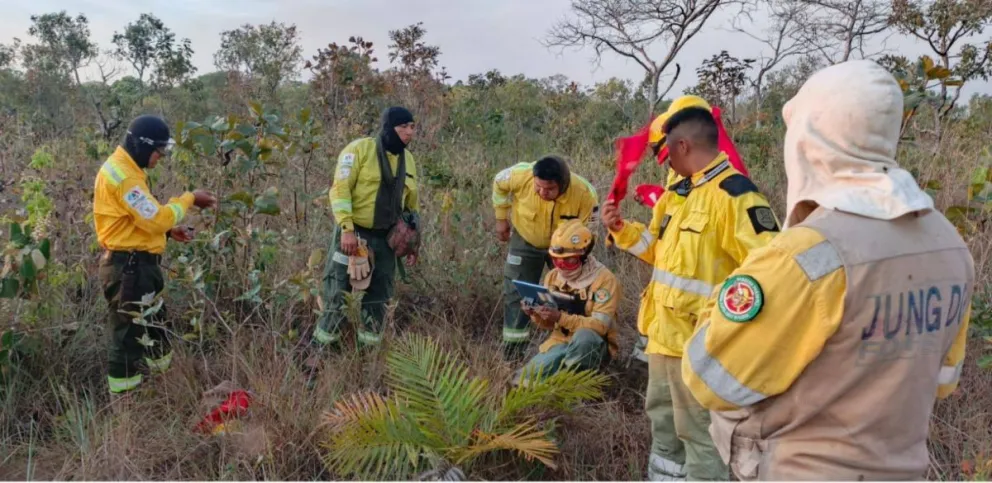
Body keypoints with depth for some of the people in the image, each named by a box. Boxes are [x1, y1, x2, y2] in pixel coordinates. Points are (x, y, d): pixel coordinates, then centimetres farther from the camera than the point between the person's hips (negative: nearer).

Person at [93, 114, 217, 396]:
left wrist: (169, 231, 6)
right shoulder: (124, 176, -21)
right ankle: (123, 396, 12)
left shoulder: (123, 170, 13)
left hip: (134, 263, 11)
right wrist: (189, 199, -13)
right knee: (129, 333, 0)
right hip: (128, 267, -11)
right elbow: (156, 218, -25)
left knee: (152, 325, 21)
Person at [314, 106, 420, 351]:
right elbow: (340, 189, -15)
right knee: (337, 292, -1)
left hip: (387, 237, 6)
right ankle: (323, 346, 13)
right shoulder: (360, 149, -10)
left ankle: (370, 346, 23)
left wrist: (413, 242, 14)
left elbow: (412, 203, 17)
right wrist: (346, 228, -23)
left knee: (379, 295, 10)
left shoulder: (408, 159, 9)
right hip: (353, 233, -6)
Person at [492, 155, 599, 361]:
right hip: (526, 240, 0)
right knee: (517, 292, 2)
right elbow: (499, 183, -10)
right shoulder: (521, 175, -35)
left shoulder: (585, 195, -35)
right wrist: (502, 218, -5)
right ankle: (513, 348, 14)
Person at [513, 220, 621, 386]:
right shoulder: (552, 277, 2)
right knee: (526, 377, -22)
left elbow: (600, 326, -23)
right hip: (560, 342, 3)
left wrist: (561, 318, -34)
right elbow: (549, 325, 6)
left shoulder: (604, 279, -15)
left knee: (583, 336, -38)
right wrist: (536, 315, -17)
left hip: (594, 346, -3)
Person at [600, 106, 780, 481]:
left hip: (699, 338, -10)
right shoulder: (681, 191, 10)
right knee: (662, 414, 25)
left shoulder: (734, 194, -21)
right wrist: (621, 229, 7)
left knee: (699, 430, 3)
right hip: (666, 331, 10)